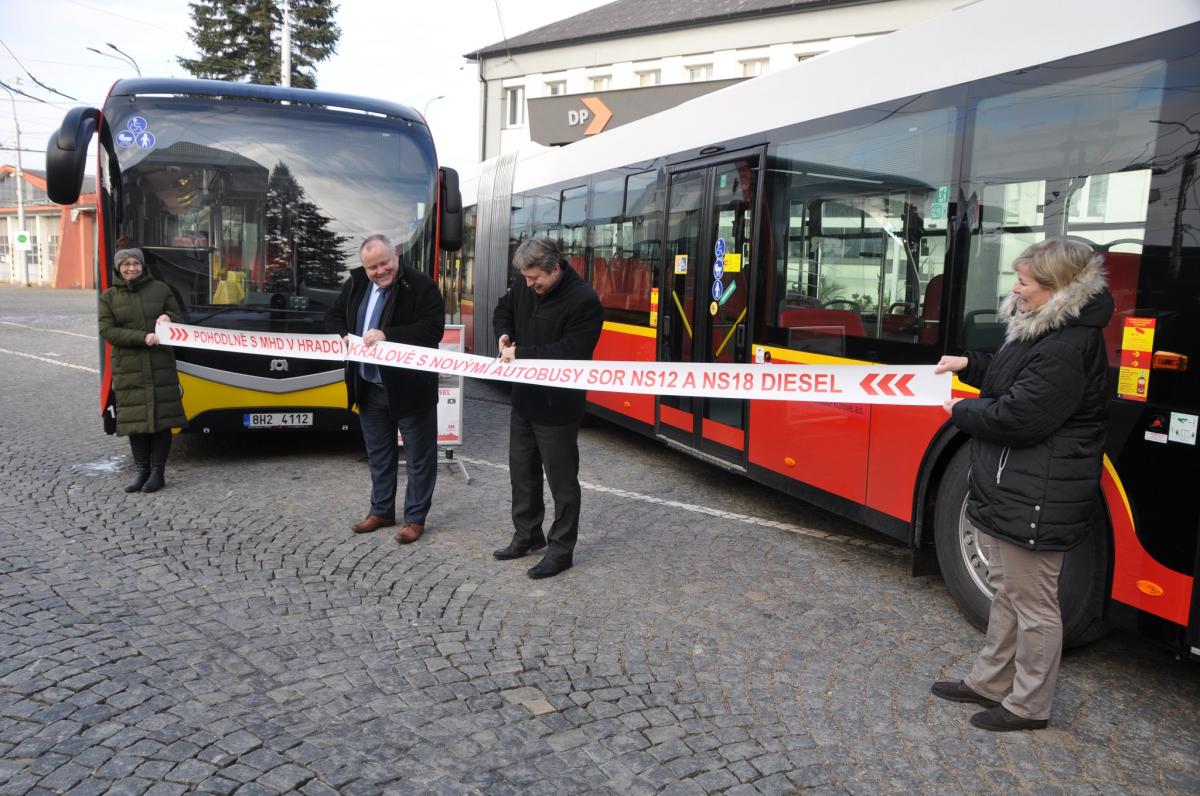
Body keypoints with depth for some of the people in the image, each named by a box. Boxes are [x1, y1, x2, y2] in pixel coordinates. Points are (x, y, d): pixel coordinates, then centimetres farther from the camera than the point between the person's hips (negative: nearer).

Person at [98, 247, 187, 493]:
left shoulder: (160, 289, 7)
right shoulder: (109, 297, 6)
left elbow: (179, 318, 11)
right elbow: (107, 331, -2)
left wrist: (168, 317, -14)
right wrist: (142, 338, -16)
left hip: (160, 365, 0)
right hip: (128, 368, 0)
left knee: (161, 418, -1)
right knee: (134, 419, 2)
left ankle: (158, 472, 7)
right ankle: (141, 471, 14)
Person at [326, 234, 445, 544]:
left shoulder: (422, 286, -14)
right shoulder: (355, 284, 5)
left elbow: (433, 329, -22)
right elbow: (333, 317, 14)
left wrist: (386, 335, -28)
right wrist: (346, 338, -9)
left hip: (410, 387, -6)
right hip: (370, 388, 6)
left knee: (418, 456, 5)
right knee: (378, 454, 19)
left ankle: (415, 518, 18)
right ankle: (381, 511, 34)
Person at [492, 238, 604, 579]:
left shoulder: (584, 301, -22)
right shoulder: (524, 284, 0)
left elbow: (570, 353, -25)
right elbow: (504, 309, 18)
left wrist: (521, 354, -23)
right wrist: (505, 335, -3)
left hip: (557, 405, -8)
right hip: (524, 397, 8)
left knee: (561, 479, 3)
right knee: (522, 470, 19)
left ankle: (562, 549, 16)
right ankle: (527, 534, 36)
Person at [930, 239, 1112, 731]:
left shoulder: (1068, 347, -22)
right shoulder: (1040, 331, 11)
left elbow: (1019, 416, -25)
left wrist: (962, 412, -9)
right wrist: (970, 365, 9)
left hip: (1036, 501, -11)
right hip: (1011, 491, 11)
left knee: (1033, 603, 4)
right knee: (1006, 589, 20)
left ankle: (1028, 707, 20)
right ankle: (989, 682, 35)